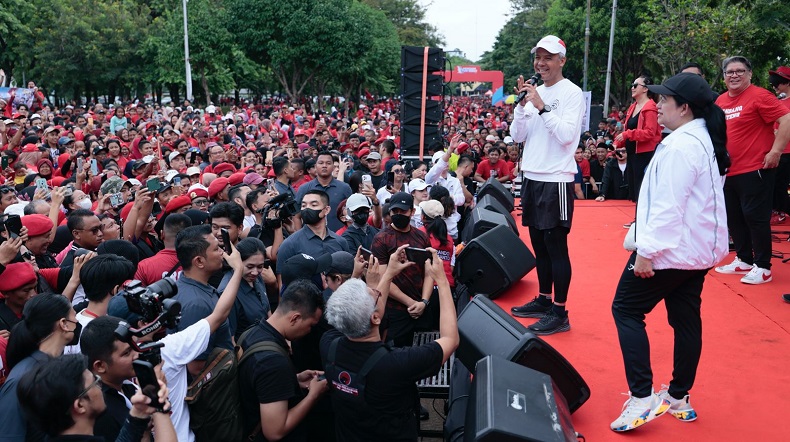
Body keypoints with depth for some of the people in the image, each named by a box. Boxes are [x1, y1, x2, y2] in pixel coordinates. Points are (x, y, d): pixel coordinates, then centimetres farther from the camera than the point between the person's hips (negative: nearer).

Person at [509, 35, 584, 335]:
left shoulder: (572, 93, -8)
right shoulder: (534, 93, 12)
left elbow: (566, 135, -19)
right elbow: (517, 136, 8)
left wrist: (542, 106, -20)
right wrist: (522, 104, -5)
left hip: (556, 180, -7)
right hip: (532, 178, 7)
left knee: (556, 246, -5)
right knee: (539, 244, 15)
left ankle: (560, 313, 3)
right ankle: (543, 300, 27)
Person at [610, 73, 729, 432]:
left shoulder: (680, 145, -19)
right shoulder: (707, 140, 13)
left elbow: (668, 205, -24)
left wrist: (647, 250, -22)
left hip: (671, 247, -10)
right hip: (699, 246, 10)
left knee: (626, 309, -1)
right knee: (686, 319, 13)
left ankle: (642, 398, -4)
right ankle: (679, 398, 23)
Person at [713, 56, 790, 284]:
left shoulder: (759, 96, -10)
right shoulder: (720, 101, 10)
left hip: (754, 170, -8)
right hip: (728, 171, 8)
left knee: (755, 217, -4)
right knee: (733, 217, 13)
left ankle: (763, 267, 6)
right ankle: (744, 260, 26)